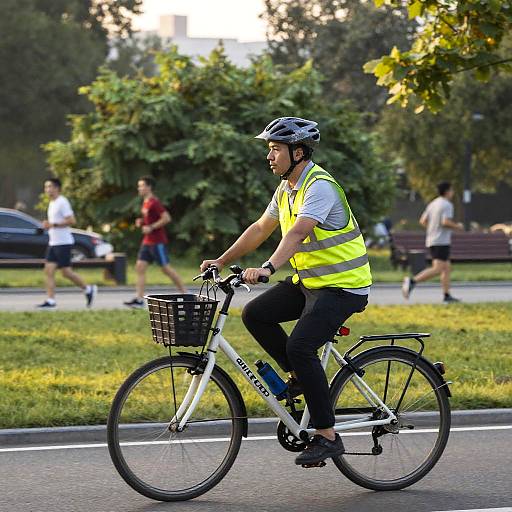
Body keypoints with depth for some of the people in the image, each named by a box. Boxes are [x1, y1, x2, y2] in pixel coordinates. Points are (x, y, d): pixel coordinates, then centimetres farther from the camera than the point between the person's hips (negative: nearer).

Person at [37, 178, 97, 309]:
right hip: (53, 243, 9)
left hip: (63, 243, -9)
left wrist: (53, 224, -20)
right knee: (49, 270, -1)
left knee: (66, 272, -5)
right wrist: (48, 224, 9)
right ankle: (50, 301, -3)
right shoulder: (52, 203, 17)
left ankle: (88, 289, 12)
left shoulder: (62, 202, -13)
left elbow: (71, 220, -20)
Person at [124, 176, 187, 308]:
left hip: (157, 242, -10)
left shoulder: (154, 202, -15)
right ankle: (139, 299, -3)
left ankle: (185, 293, 7)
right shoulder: (145, 202, 13)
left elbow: (166, 218, -22)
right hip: (147, 242, 10)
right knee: (139, 267, 0)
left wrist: (151, 227, -21)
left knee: (166, 268, -4)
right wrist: (141, 222, 9)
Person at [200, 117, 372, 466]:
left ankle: (327, 437, -17)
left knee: (299, 346, -23)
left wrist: (268, 268, -47)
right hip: (308, 281, 9)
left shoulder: (320, 186, -20)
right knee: (255, 315, -2)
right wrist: (222, 261, 12)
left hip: (343, 286, -9)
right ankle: (302, 379, 11)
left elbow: (298, 232, -35)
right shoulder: (287, 189, 10)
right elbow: (260, 229, 17)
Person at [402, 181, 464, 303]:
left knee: (447, 268, 12)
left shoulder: (432, 204, 14)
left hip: (431, 240, 9)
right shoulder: (447, 205, -10)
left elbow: (423, 221, 13)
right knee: (437, 269, -15)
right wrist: (457, 226, -6)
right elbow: (446, 222, -22)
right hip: (441, 242, -9)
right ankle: (412, 281, -27)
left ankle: (447, 296, 9)